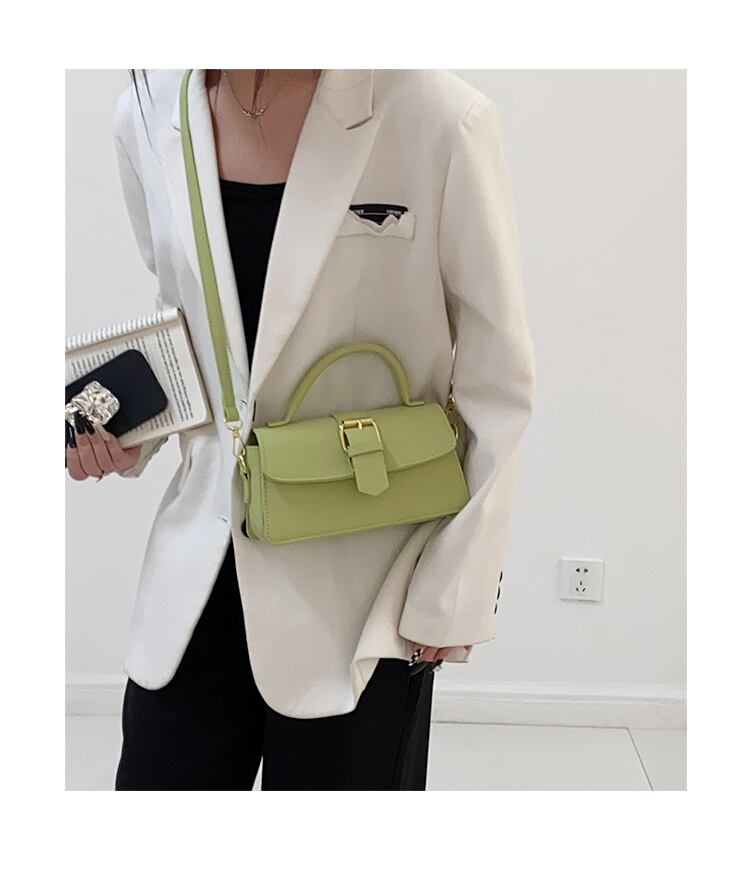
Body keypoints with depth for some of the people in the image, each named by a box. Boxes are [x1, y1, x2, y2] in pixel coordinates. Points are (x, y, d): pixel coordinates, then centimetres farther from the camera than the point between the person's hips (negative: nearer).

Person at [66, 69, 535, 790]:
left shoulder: (437, 119, -15)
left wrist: (451, 598, -9)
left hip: (359, 590, -4)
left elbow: (496, 384, -9)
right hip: (199, 568, 5)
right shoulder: (147, 117, 1)